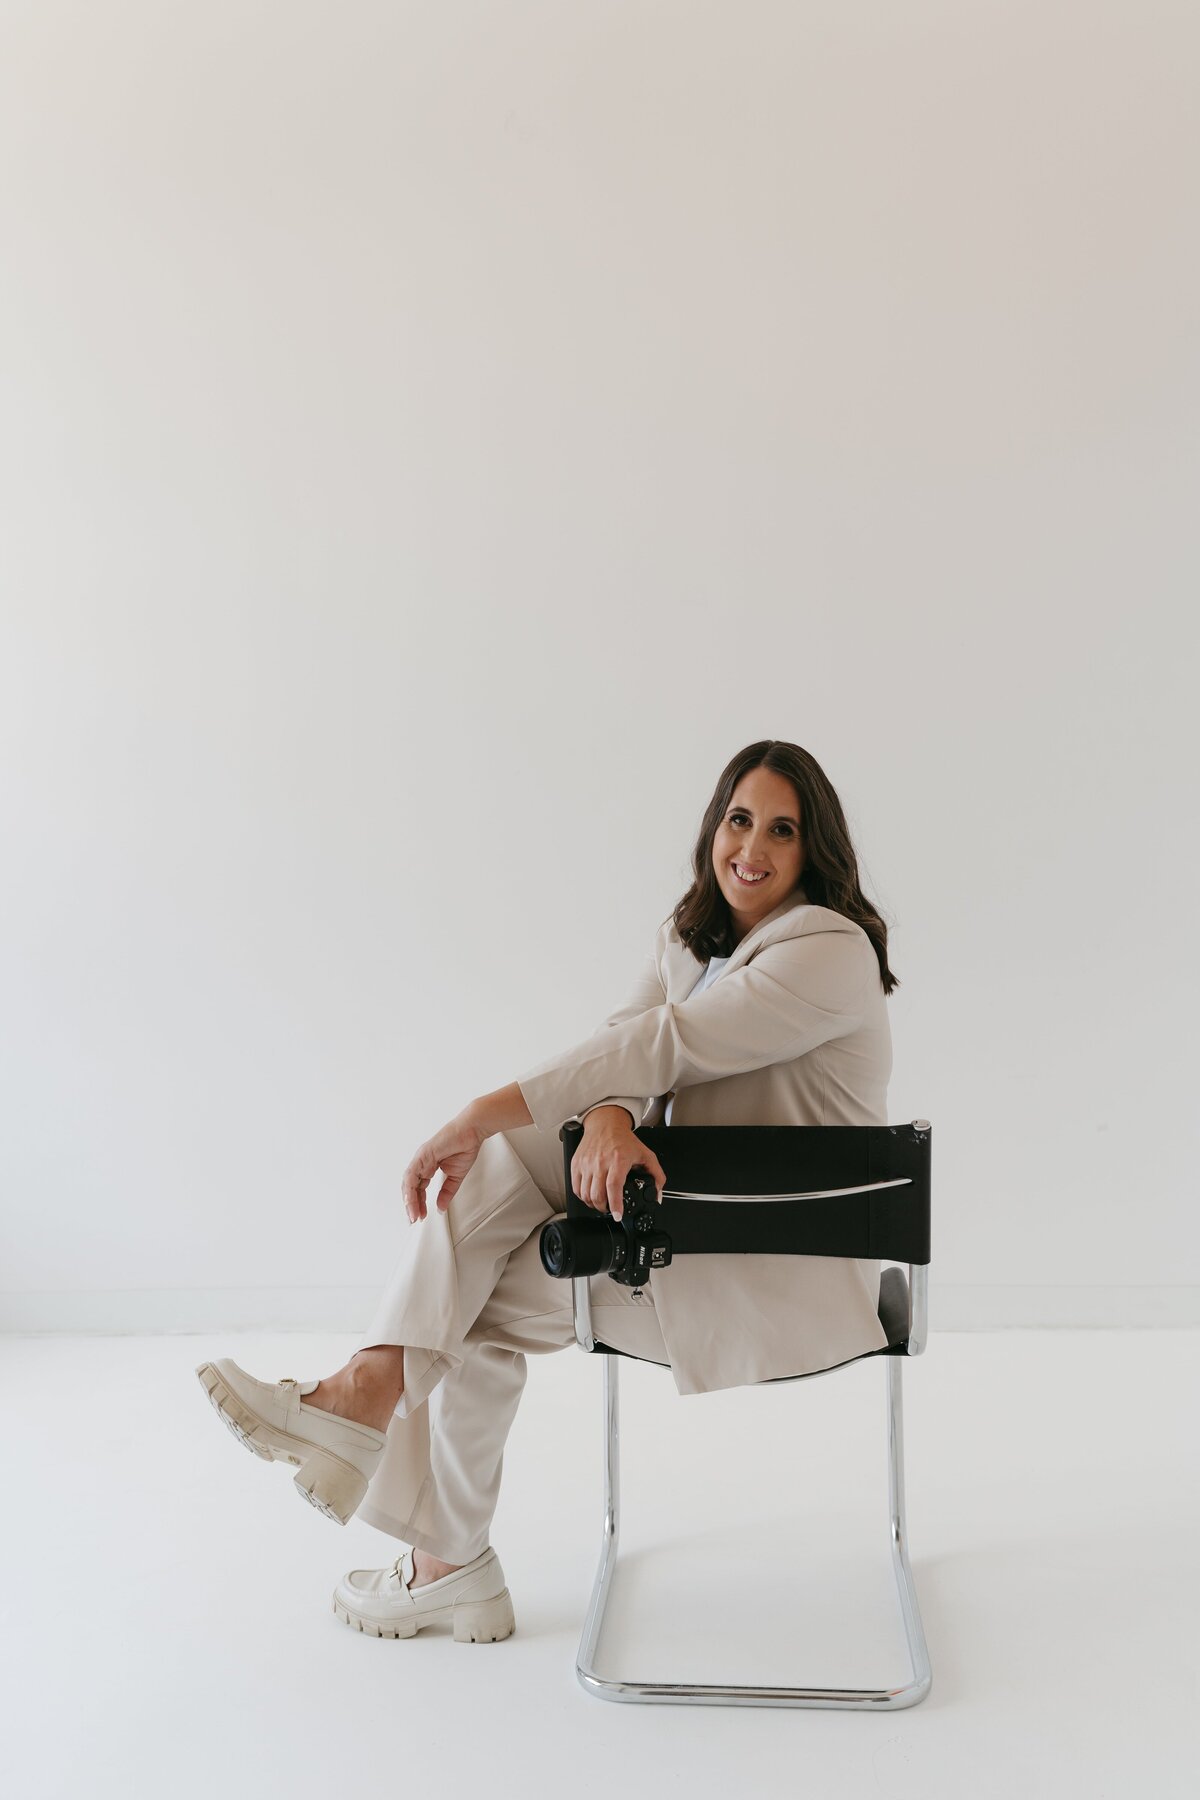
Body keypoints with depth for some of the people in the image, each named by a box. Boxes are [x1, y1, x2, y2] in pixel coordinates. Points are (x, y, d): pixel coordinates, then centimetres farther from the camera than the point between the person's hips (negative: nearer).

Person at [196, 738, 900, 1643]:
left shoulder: (829, 951, -17)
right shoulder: (692, 935, 10)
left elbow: (662, 1042, -25)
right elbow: (625, 1043, -7)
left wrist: (483, 1114, -27)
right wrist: (606, 1120, -32)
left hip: (791, 1270, -7)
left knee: (486, 1299, -16)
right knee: (486, 1162, -15)